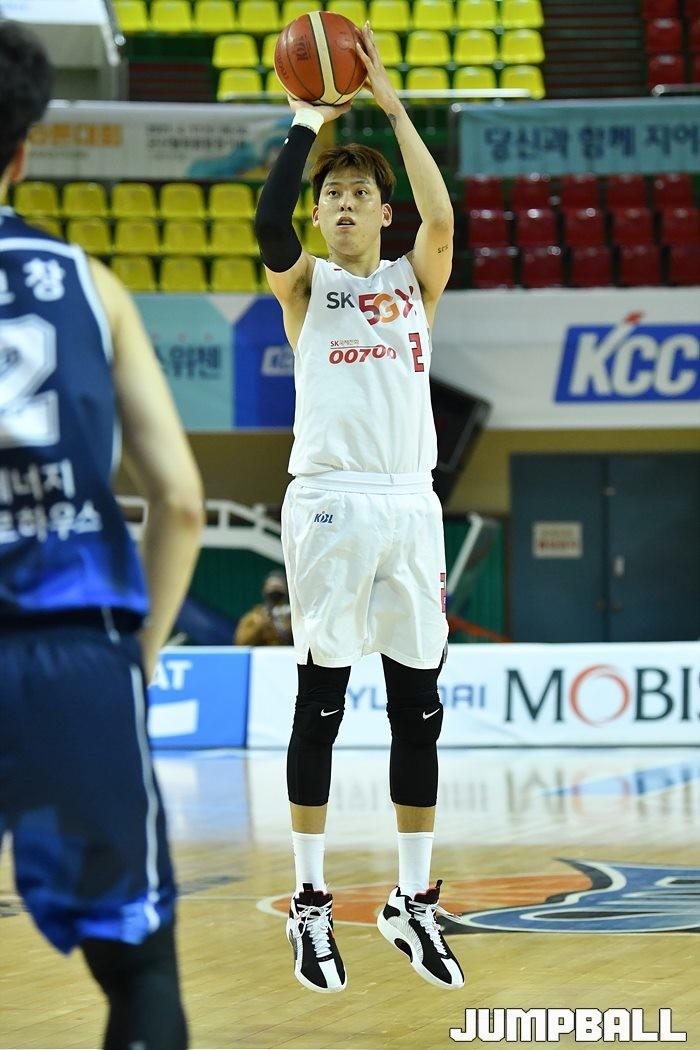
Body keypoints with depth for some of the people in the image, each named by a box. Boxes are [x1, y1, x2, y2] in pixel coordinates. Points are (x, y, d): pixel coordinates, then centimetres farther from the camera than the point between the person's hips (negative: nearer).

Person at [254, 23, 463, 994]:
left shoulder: (415, 280, 12)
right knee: (320, 702, -1)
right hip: (329, 502, -2)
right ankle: (311, 903, 6)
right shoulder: (305, 283, 8)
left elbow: (442, 219, -9)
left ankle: (413, 904, 12)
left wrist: (393, 105, -10)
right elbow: (269, 223, -14)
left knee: (418, 708, 4)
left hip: (409, 503, 2)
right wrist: (307, 120, -11)